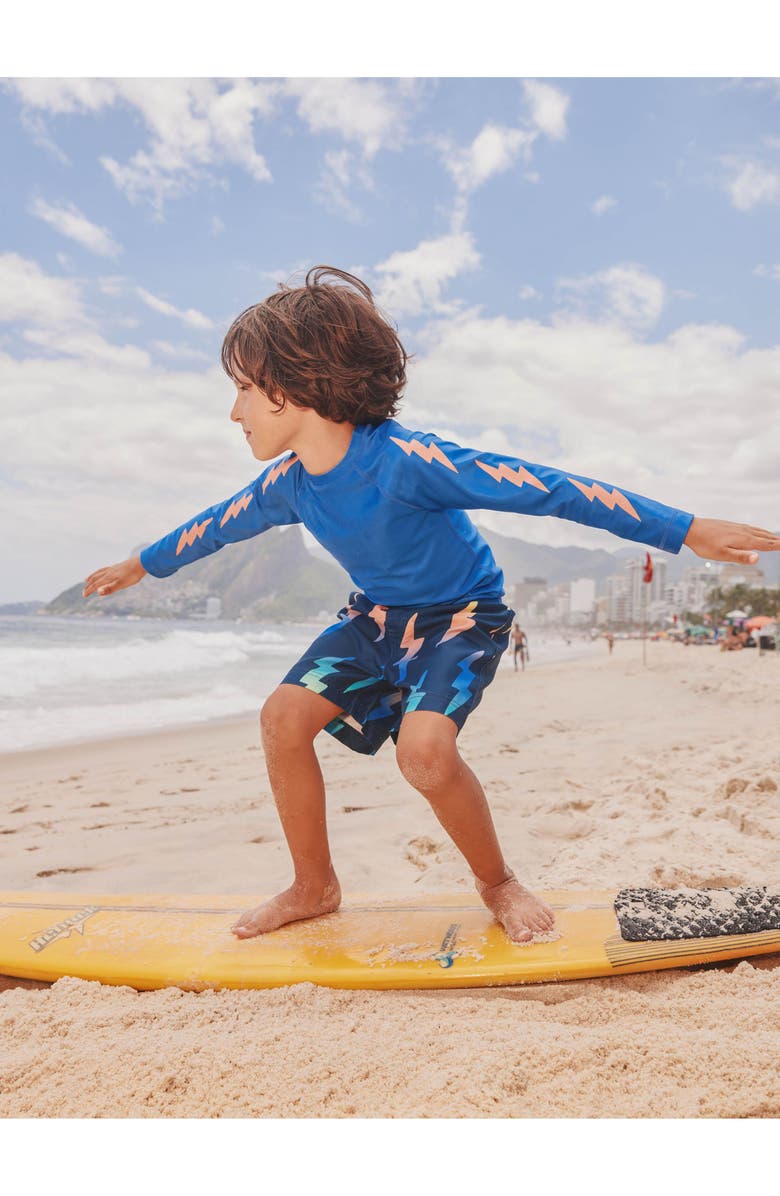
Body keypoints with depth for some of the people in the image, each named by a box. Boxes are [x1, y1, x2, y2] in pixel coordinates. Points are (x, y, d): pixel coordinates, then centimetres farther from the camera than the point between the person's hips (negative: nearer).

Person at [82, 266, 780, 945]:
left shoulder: (404, 460, -32)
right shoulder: (288, 484, -9)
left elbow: (544, 488, -34)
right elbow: (217, 526, 11)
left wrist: (685, 531, -35)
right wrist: (141, 565, 28)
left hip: (461, 615, -6)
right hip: (377, 617, 7)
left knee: (424, 748, -30)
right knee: (284, 715, -8)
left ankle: (497, 881, 2)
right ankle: (314, 888, 11)